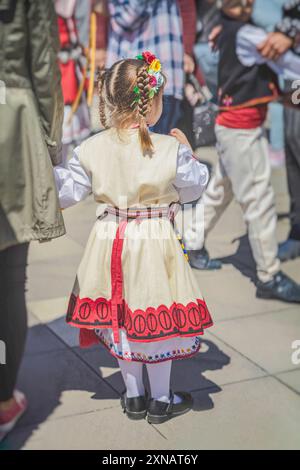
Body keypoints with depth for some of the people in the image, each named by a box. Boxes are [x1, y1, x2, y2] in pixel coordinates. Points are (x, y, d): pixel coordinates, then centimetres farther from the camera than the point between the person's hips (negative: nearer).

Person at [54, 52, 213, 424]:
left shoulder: (90, 149, -8)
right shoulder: (171, 149, -16)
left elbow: (66, 191, -5)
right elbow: (193, 189, -2)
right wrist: (187, 152, 10)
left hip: (110, 240, 3)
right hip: (154, 244, -3)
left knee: (120, 317, 18)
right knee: (156, 319, 12)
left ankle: (133, 397, 32)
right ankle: (161, 400, 26)